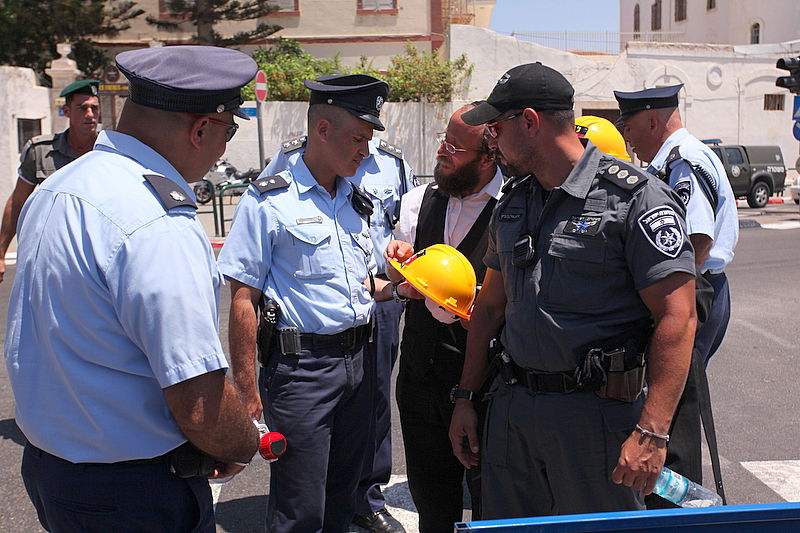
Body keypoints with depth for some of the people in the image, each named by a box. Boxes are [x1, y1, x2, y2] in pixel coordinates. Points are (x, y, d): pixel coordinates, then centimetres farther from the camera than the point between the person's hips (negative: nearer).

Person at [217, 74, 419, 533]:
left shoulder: (357, 202, 12)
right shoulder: (270, 201, -9)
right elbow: (244, 301, -10)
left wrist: (398, 288, 0)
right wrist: (250, 394, -13)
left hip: (356, 359, 6)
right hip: (302, 367, -6)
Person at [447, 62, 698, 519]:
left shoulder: (635, 198, -11)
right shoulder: (513, 202, 11)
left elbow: (676, 318, -16)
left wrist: (651, 433, -22)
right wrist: (466, 399, 15)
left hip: (595, 412, -6)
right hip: (510, 405, 6)